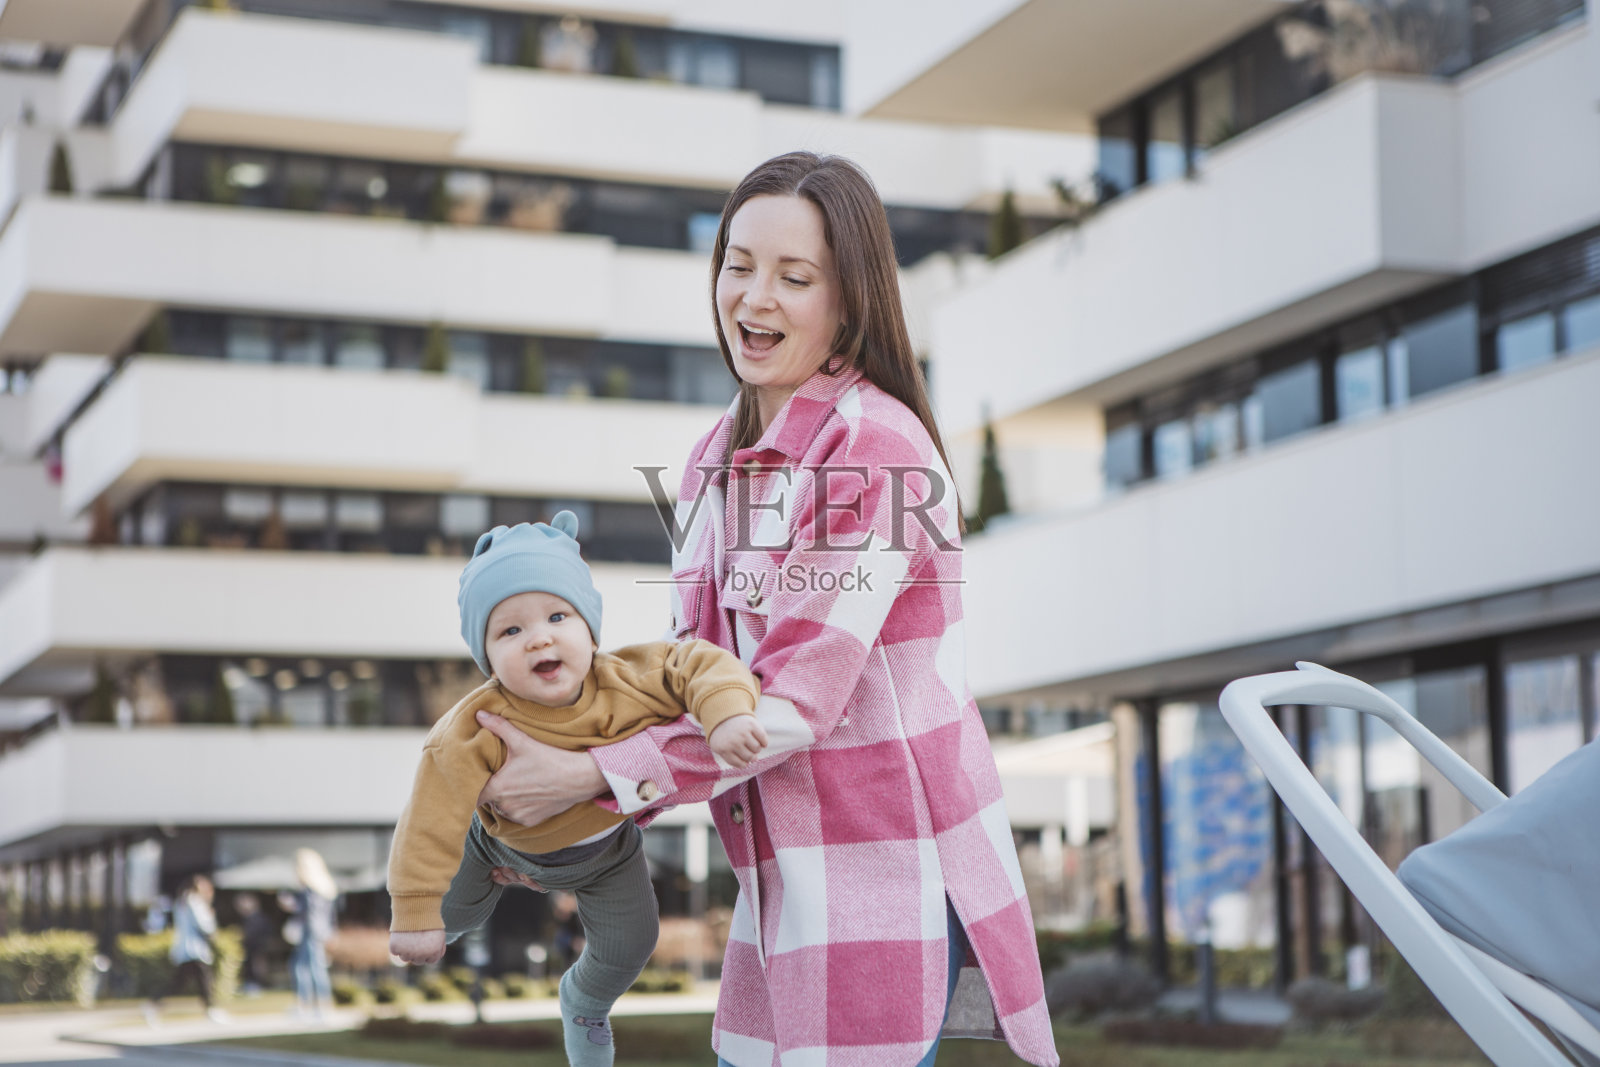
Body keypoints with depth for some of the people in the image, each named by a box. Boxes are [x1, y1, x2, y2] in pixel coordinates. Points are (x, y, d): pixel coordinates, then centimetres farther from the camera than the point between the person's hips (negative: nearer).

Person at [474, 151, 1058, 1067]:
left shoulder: (877, 448, -14)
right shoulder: (721, 456, 13)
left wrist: (587, 777, -15)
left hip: (890, 877, -8)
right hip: (787, 881, 8)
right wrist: (557, 818, 8)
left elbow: (797, 696, -18)